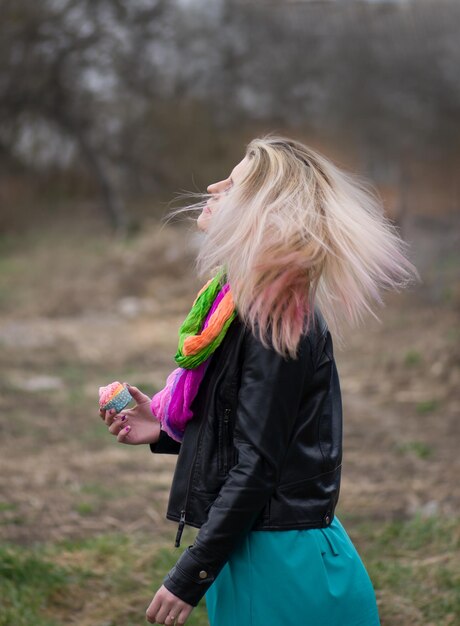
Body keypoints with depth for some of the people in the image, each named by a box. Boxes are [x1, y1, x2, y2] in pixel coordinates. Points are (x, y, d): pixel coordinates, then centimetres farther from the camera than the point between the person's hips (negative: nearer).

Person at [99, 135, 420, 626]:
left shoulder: (278, 318, -19)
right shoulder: (241, 303, 9)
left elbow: (257, 465, -20)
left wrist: (189, 577, -17)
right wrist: (164, 430, 4)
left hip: (282, 566, -9)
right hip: (249, 549, 9)